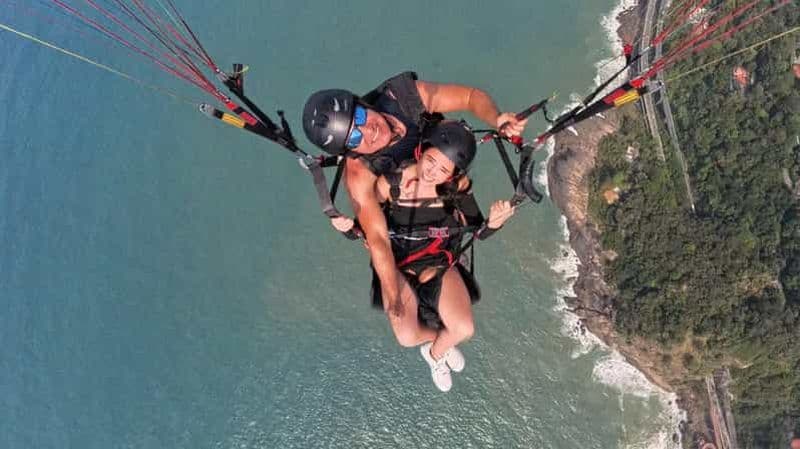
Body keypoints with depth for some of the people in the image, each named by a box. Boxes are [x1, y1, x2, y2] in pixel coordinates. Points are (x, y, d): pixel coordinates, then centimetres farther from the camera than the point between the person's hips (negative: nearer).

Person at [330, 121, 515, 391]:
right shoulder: (389, 184, -24)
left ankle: (435, 352, 23)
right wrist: (347, 226, -35)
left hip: (440, 262, 2)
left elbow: (478, 231, -14)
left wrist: (493, 223, -37)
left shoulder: (458, 186, -18)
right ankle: (441, 338, 21)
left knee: (465, 330, -16)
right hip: (398, 265, -1)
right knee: (408, 338, -19)